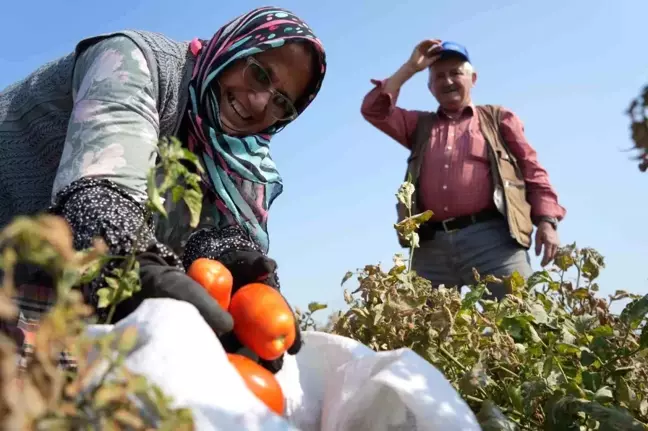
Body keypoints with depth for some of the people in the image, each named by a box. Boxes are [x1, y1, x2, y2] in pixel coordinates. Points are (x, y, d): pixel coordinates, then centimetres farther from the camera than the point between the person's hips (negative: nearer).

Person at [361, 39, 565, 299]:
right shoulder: (420, 125, 27)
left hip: (492, 237, -2)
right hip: (430, 245, 2)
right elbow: (374, 109, 15)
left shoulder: (498, 118, 20)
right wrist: (411, 67, 17)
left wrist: (547, 220, -1)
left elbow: (532, 171, 13)